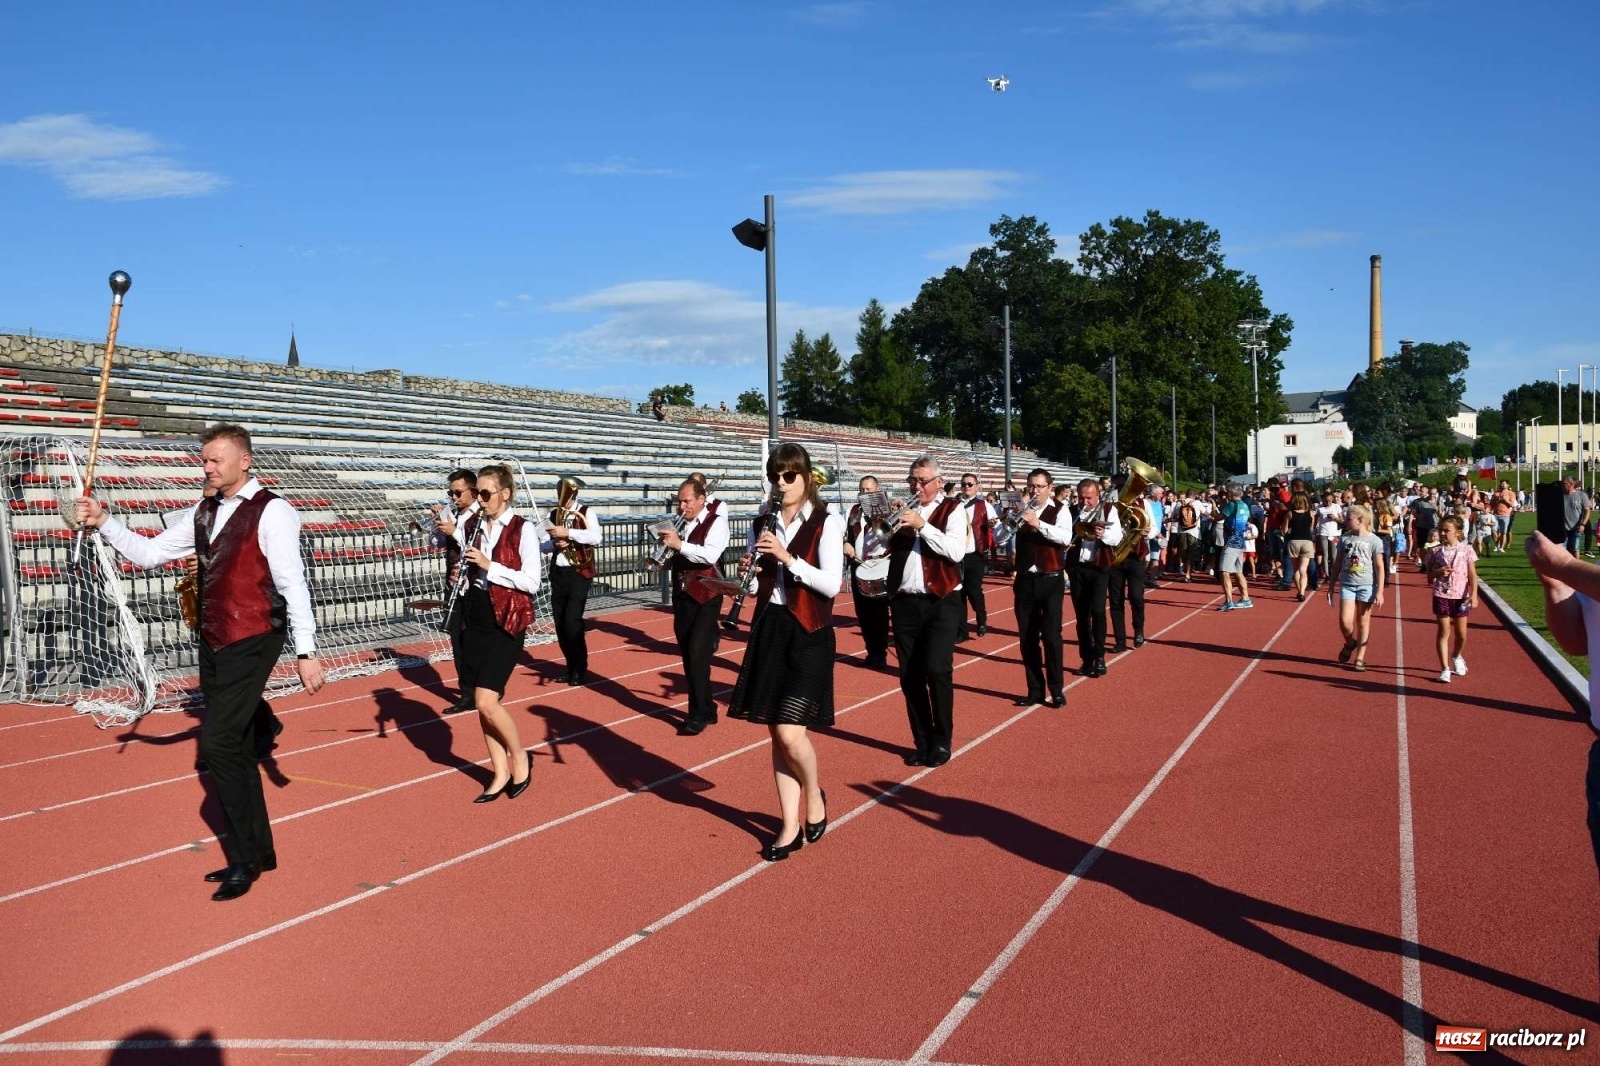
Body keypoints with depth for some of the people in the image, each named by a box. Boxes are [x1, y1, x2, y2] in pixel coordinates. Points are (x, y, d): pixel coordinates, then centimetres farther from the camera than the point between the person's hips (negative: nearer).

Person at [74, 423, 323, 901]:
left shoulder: (271, 511, -12)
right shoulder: (204, 512, 11)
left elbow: (292, 583, -16)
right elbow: (148, 553, 14)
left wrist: (306, 652, -18)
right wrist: (103, 522, -1)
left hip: (251, 643, -8)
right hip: (213, 643, 8)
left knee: (218, 742, -12)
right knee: (234, 749, 13)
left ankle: (245, 858, 2)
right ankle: (258, 852, 26)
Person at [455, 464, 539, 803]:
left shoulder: (523, 529, -10)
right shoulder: (471, 526, 7)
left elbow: (531, 582, -15)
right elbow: (461, 566, 20)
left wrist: (489, 565, -21)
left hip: (506, 621, -6)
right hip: (475, 618, 6)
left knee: (486, 701, -13)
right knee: (482, 703, 8)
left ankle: (520, 757, 11)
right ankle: (501, 774, 19)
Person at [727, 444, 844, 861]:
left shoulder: (826, 522, -6)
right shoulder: (767, 524, 9)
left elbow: (831, 584, -16)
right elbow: (761, 580, 14)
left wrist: (787, 557, -23)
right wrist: (749, 575, -8)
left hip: (807, 634, -5)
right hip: (769, 630, 6)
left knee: (790, 733, -13)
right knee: (776, 734, 7)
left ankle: (815, 797, 17)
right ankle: (790, 826, 17)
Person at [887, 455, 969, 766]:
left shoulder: (952, 510, 1)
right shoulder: (900, 510, 12)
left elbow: (956, 551, -15)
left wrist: (922, 525, -19)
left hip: (941, 602, -4)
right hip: (904, 602, 4)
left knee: (936, 670, -13)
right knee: (910, 676, 6)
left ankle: (942, 742, 3)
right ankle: (922, 742, 18)